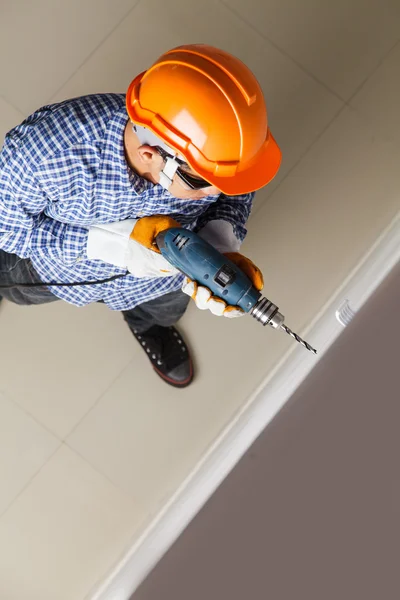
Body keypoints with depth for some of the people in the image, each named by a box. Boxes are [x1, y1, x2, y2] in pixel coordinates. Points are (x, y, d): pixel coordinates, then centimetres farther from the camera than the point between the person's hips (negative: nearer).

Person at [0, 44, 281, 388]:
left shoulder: (207, 146, -39)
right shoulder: (50, 146, -47)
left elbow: (235, 192, -15)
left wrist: (219, 247, -37)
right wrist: (110, 241, -44)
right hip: (57, 267, -2)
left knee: (161, 309, 37)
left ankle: (148, 325, 74)